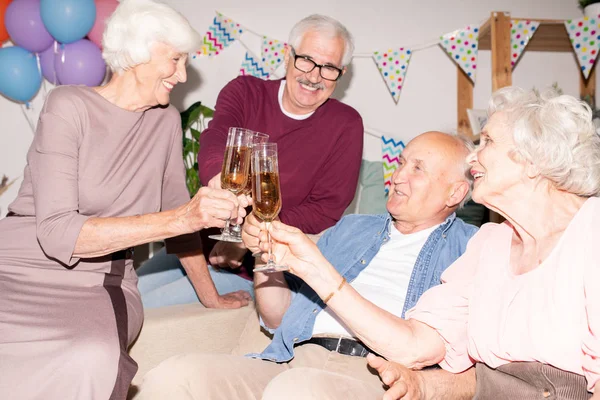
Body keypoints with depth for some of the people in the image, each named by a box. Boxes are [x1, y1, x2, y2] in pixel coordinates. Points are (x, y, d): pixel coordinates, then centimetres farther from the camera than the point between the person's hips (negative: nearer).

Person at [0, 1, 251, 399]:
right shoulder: (69, 107, -9)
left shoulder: (166, 120, 8)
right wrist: (180, 217, -27)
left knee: (92, 363, -33)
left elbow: (178, 211, 18)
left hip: (103, 283, 3)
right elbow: (56, 233, -20)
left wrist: (212, 297, 18)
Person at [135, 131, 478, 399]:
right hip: (293, 361, 6)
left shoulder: (466, 247, 9)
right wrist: (266, 255, 4)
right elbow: (278, 319, 24)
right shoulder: (352, 228, 27)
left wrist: (318, 270, -12)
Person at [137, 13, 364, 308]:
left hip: (252, 269, -4)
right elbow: (215, 138, -20)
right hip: (199, 244, 4)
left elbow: (326, 209, -10)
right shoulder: (244, 91, 0)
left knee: (143, 313, -17)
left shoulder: (345, 125, -6)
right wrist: (220, 179, -46)